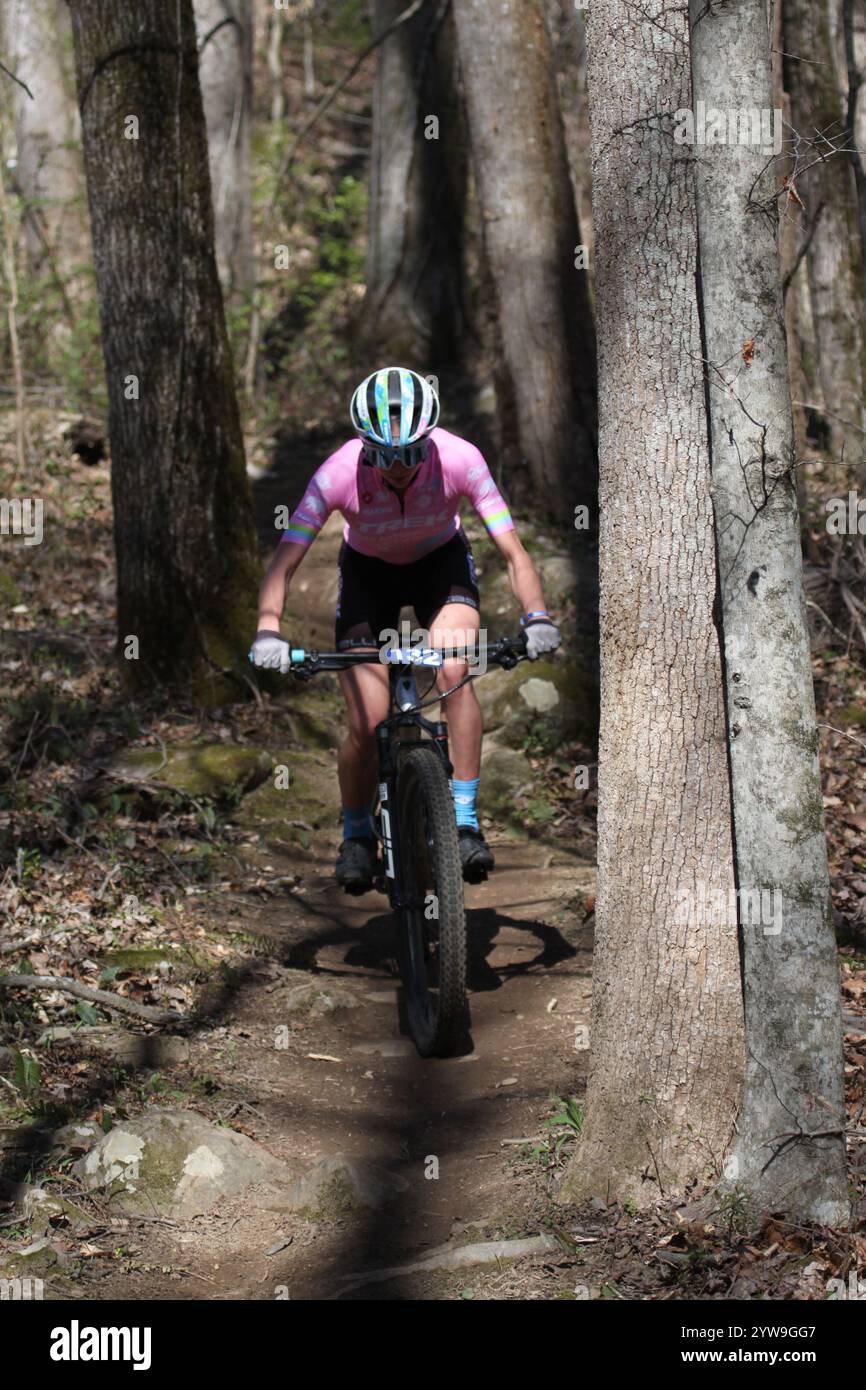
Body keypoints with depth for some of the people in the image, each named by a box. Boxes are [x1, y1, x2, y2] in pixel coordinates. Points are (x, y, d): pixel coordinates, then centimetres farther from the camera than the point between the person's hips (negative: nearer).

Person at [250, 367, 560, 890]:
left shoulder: (459, 459, -31)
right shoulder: (339, 474, -32)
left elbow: (513, 552, -29)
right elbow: (285, 561, -31)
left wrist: (537, 616, -45)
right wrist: (268, 630, -48)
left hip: (442, 561, 0)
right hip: (369, 571, 0)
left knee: (455, 670, -30)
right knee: (367, 723, -12)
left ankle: (466, 820, -18)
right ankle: (357, 833, 16)